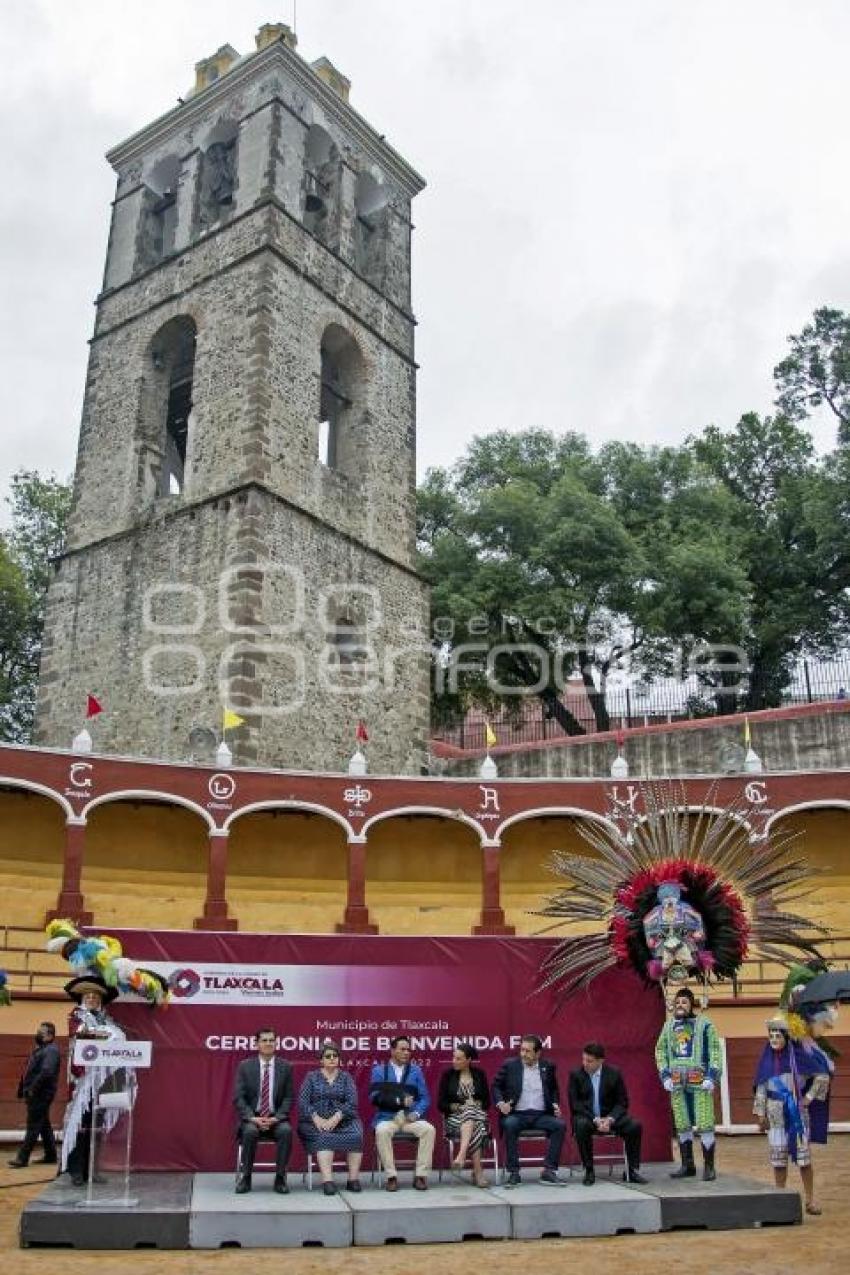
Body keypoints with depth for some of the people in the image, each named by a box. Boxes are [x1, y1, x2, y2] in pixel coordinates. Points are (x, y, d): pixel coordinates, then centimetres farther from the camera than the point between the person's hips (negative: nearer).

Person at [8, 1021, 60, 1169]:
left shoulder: (51, 1051, -15)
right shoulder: (39, 1049, 17)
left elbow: (46, 1072, -27)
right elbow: (29, 1071, 21)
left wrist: (33, 1089, -23)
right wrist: (22, 1089, 15)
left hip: (41, 1094, -10)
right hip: (37, 1095, 10)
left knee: (33, 1126, -6)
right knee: (44, 1125, 14)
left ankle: (22, 1158, -4)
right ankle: (51, 1156, 21)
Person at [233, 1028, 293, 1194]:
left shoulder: (285, 1067, 4)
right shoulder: (245, 1066, 2)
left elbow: (288, 1098, 3)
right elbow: (238, 1097, -2)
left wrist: (276, 1118, -14)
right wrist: (252, 1118, -17)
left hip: (276, 1119, 0)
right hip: (251, 1118, 0)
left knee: (286, 1131, -31)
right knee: (250, 1131, -34)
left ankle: (280, 1178, -18)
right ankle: (244, 1177, -16)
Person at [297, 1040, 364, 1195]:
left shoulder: (345, 1077, 12)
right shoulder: (311, 1077, 12)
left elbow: (352, 1102, -1)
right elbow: (302, 1102, 0)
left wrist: (335, 1119, -17)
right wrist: (317, 1119, -16)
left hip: (342, 1120, 1)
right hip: (316, 1121, -1)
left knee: (356, 1135, -28)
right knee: (324, 1137, -33)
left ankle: (353, 1179, -24)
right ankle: (327, 1180, -38)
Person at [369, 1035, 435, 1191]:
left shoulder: (416, 1070, 13)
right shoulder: (379, 1070, 5)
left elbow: (425, 1098, 9)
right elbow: (375, 1097, -7)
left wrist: (416, 1113, -11)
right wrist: (399, 1101, -17)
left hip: (410, 1117, 2)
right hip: (387, 1117, -2)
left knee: (429, 1129, -27)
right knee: (382, 1131, -35)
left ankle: (420, 1175, -16)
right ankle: (391, 1176, -21)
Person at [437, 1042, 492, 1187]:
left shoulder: (479, 1074, 9)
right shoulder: (448, 1074, 6)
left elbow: (487, 1101, 10)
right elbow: (441, 1103, 3)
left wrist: (476, 1105, -10)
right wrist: (457, 1106, -12)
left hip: (478, 1116, 1)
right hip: (455, 1118, -1)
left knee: (470, 1111, -38)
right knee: (473, 1131, -37)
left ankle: (461, 1156, -48)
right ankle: (478, 1172, -40)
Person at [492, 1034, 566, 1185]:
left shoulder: (548, 1066, 10)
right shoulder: (509, 1065, 4)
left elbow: (554, 1089, 20)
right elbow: (496, 1086, 6)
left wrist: (555, 1104, 1)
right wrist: (500, 1102, -13)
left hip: (541, 1115, 2)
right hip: (517, 1114, -2)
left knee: (560, 1125, -25)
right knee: (509, 1125, -34)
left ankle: (549, 1170, -16)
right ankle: (513, 1172, -22)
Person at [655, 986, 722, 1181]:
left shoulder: (705, 1024, -1)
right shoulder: (669, 1025, 11)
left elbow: (715, 1052, -3)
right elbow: (660, 1050, 15)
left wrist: (711, 1077, -11)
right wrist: (665, 1076, 5)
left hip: (700, 1083, -4)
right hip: (677, 1084, 4)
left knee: (705, 1125, -4)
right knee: (682, 1126, 9)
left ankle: (709, 1167, 5)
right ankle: (687, 1165, 19)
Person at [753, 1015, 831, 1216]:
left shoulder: (799, 1056, -6)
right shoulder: (767, 1059, 4)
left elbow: (822, 1076, -1)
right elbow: (761, 1088, 6)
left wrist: (809, 1097, -4)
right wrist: (760, 1114, 3)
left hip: (797, 1111, -3)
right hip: (775, 1114, 3)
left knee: (803, 1156, -2)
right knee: (778, 1157, 6)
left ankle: (810, 1200, 9)